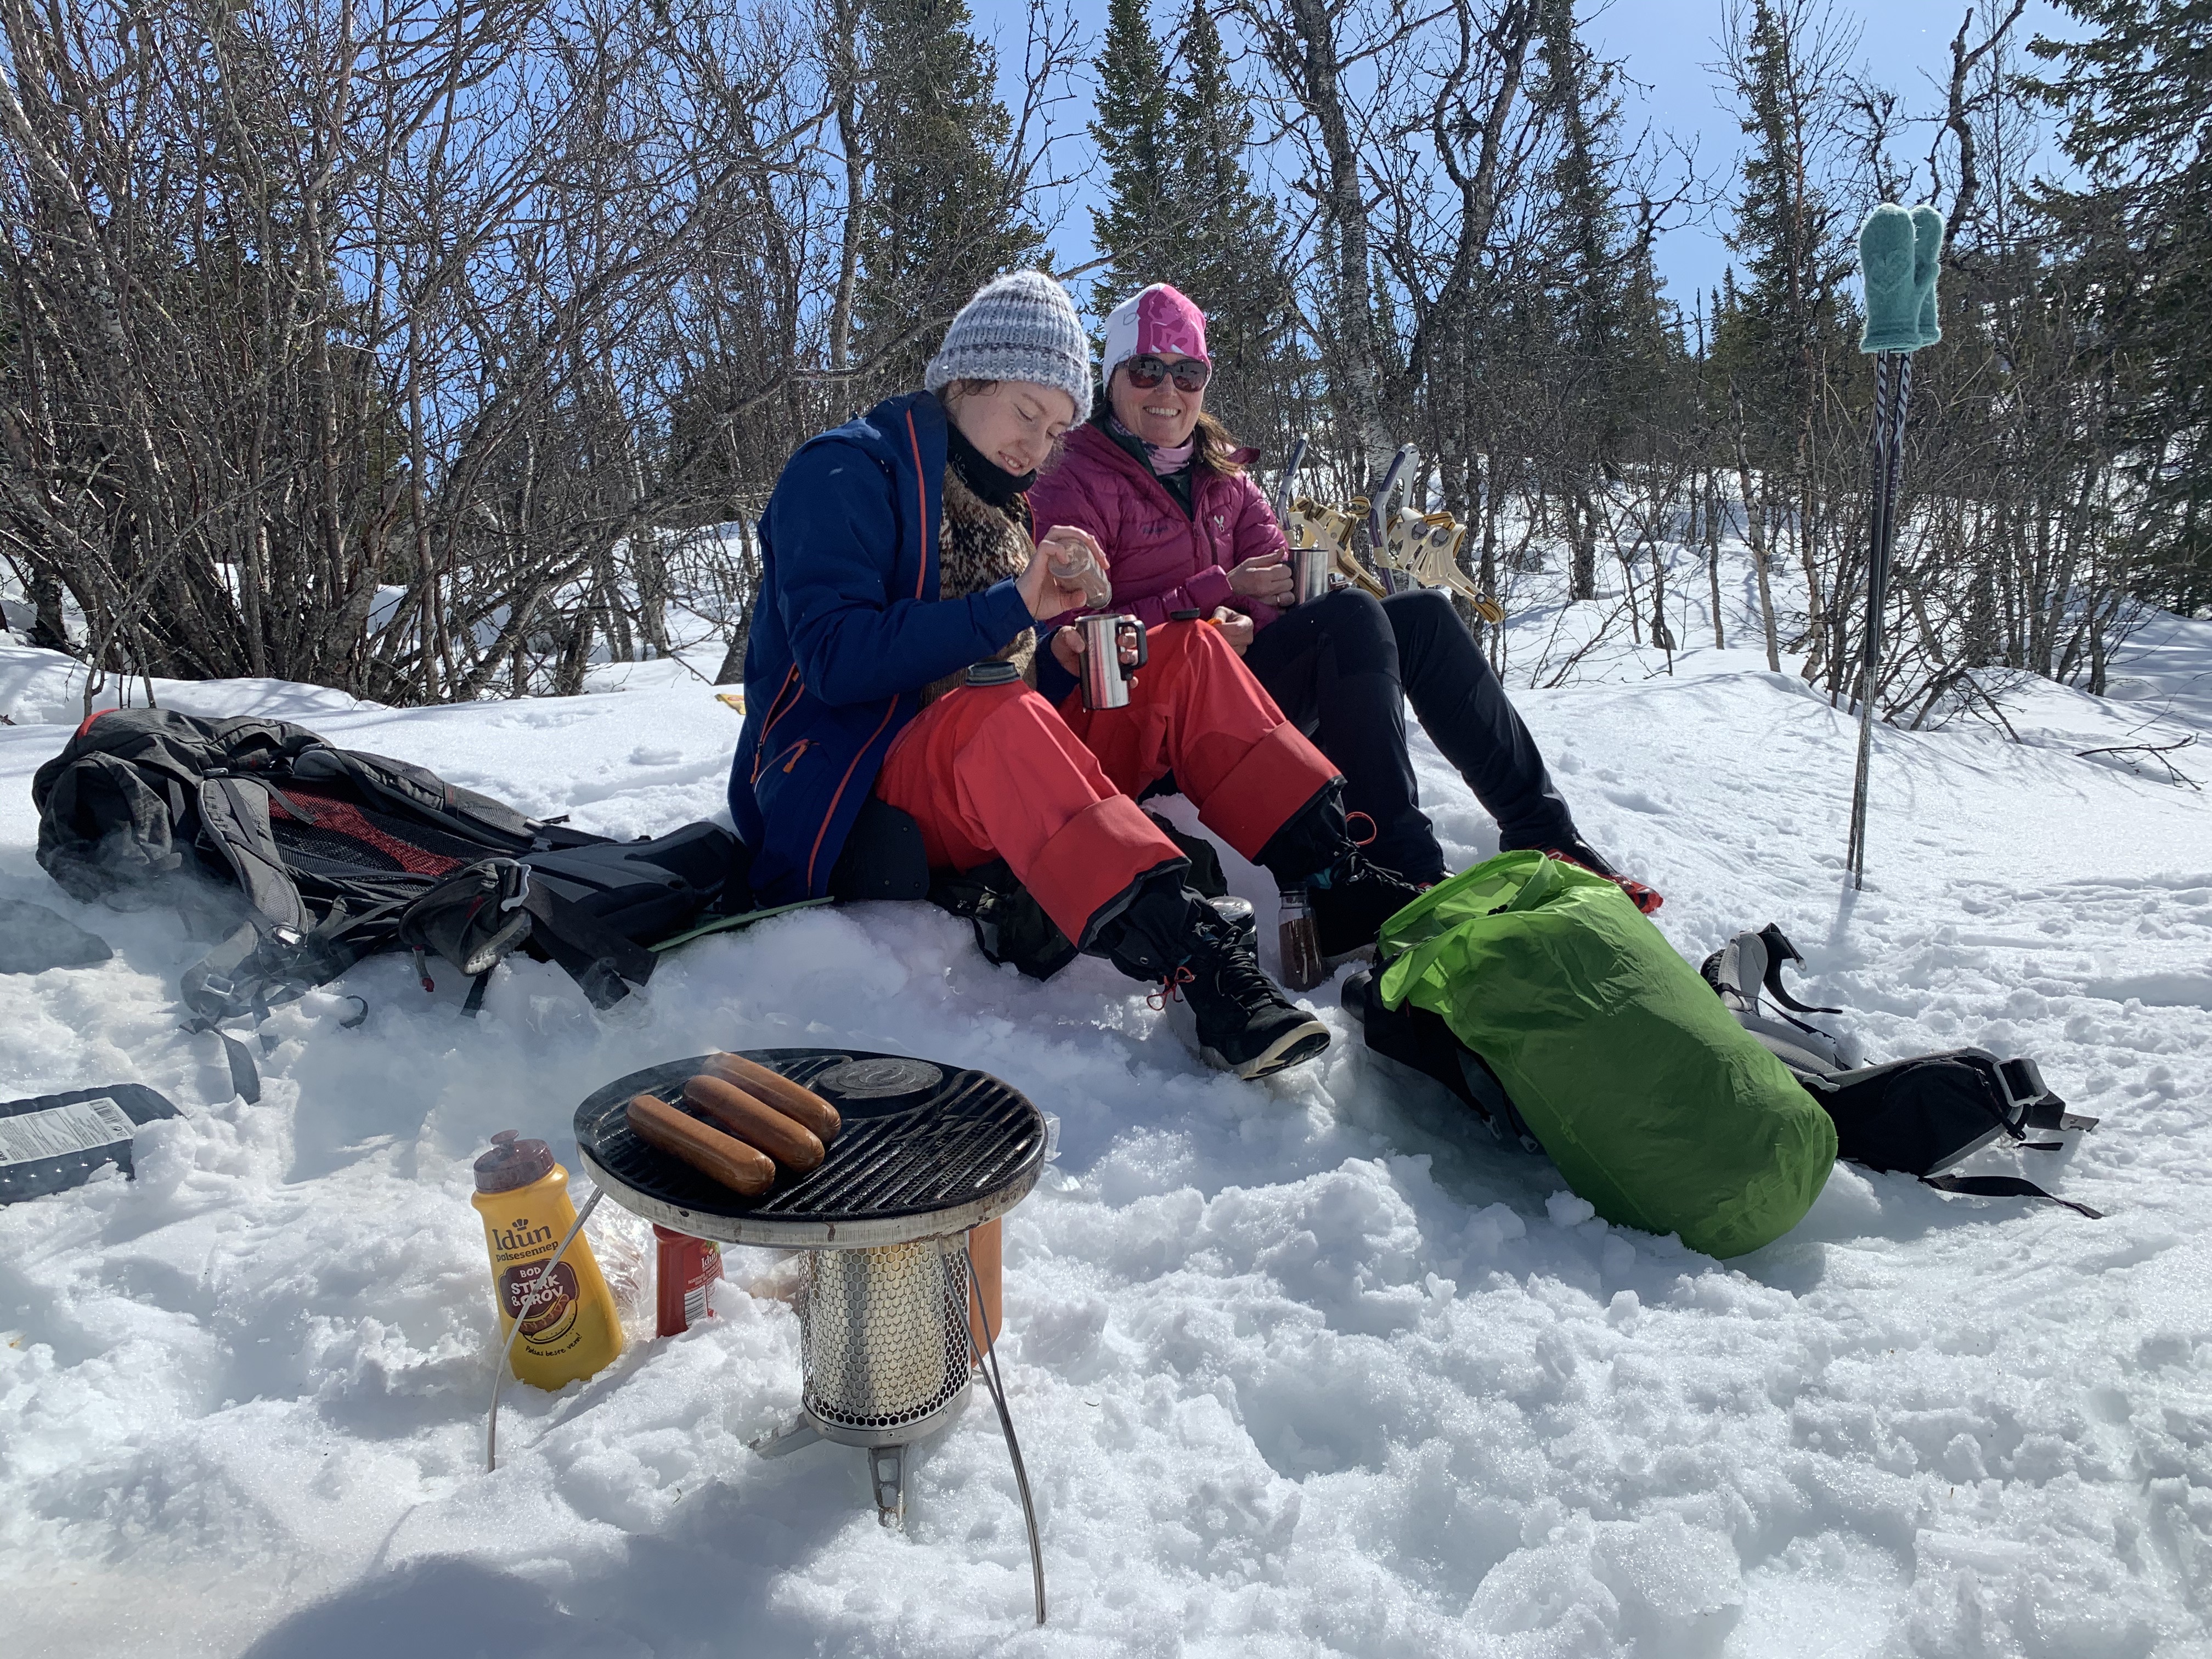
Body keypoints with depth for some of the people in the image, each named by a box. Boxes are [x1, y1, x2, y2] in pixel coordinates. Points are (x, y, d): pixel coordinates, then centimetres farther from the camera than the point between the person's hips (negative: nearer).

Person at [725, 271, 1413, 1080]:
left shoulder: (994, 500, 18)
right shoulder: (845, 471, -6)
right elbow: (834, 658, -20)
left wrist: (1063, 661, -5)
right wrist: (1013, 605, -25)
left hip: (1001, 784, 7)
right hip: (854, 797, -7)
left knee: (1187, 657, -6)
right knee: (993, 714, -40)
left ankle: (1333, 871, -19)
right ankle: (1202, 962, -52)